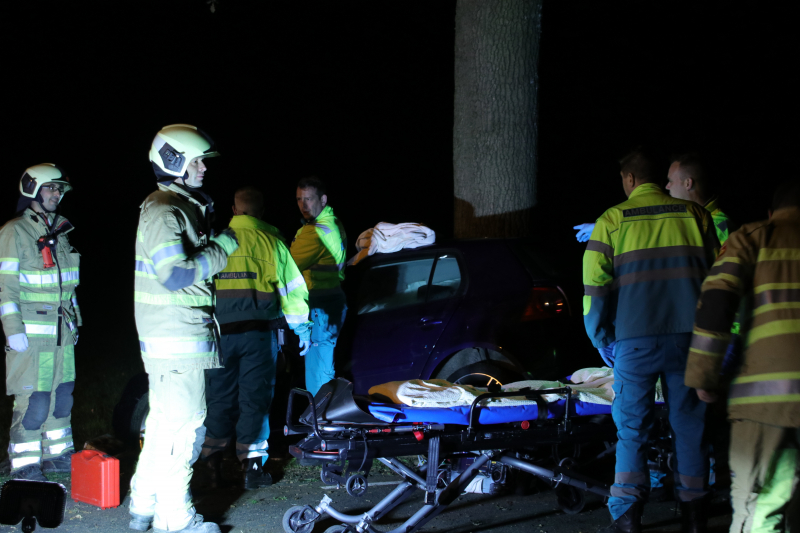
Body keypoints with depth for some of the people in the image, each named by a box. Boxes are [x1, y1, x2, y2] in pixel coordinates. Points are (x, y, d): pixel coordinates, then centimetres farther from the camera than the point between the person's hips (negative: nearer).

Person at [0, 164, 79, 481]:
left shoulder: (59, 232, 16)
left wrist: (74, 321, 22)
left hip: (61, 332, 7)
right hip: (31, 333, -7)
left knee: (62, 395, 11)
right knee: (33, 400, -7)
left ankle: (57, 454, 23)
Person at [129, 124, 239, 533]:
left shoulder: (184, 207, 18)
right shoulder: (163, 211, -15)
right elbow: (175, 275, -24)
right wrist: (221, 250, -15)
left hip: (168, 338, 11)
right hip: (177, 341, -11)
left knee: (164, 422, 17)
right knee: (183, 426, -5)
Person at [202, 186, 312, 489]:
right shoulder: (270, 241, 2)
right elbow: (292, 288, 4)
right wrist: (302, 329, 13)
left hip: (221, 331, 1)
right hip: (259, 332, -1)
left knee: (219, 396, 10)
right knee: (255, 397, 4)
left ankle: (212, 463, 11)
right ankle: (252, 466, 2)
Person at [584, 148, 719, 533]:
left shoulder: (612, 219, 2)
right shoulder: (693, 214, 8)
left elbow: (595, 282, -1)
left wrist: (602, 338, 9)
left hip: (635, 339, -2)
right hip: (688, 337, 2)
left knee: (632, 428, 4)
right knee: (689, 425, 9)